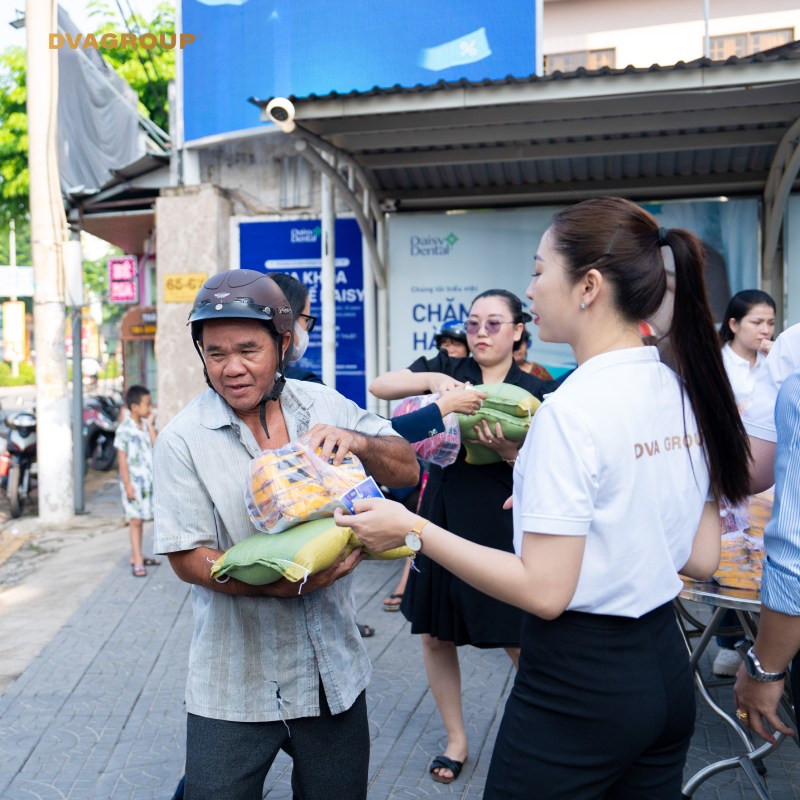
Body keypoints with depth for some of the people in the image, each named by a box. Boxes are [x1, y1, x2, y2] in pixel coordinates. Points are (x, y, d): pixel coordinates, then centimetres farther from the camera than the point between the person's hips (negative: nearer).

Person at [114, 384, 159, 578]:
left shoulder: (147, 426, 7)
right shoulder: (124, 430, -13)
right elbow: (122, 459, -13)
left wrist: (150, 425, -5)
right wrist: (128, 484, -16)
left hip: (147, 480, 7)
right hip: (133, 481, -7)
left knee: (140, 519, 14)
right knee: (135, 519, -6)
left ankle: (136, 556, 24)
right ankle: (138, 562, -4)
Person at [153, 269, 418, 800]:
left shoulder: (326, 407, -1)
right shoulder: (184, 439, -10)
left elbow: (407, 470, 1)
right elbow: (188, 558, -13)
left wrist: (355, 441, -20)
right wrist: (291, 583, -26)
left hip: (334, 674, 4)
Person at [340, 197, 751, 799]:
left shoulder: (572, 409, -22)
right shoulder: (687, 394, 1)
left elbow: (544, 591, -21)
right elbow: (703, 558, 7)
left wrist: (413, 531, -15)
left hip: (577, 682, -7)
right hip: (668, 669, 8)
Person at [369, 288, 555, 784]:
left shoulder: (534, 391, -2)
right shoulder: (448, 368, 3)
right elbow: (380, 387, -8)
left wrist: (507, 448, -25)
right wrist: (431, 380, -25)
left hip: (501, 526, -2)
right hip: (442, 519, 3)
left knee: (521, 643, 2)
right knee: (435, 634, 10)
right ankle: (457, 738, 31)